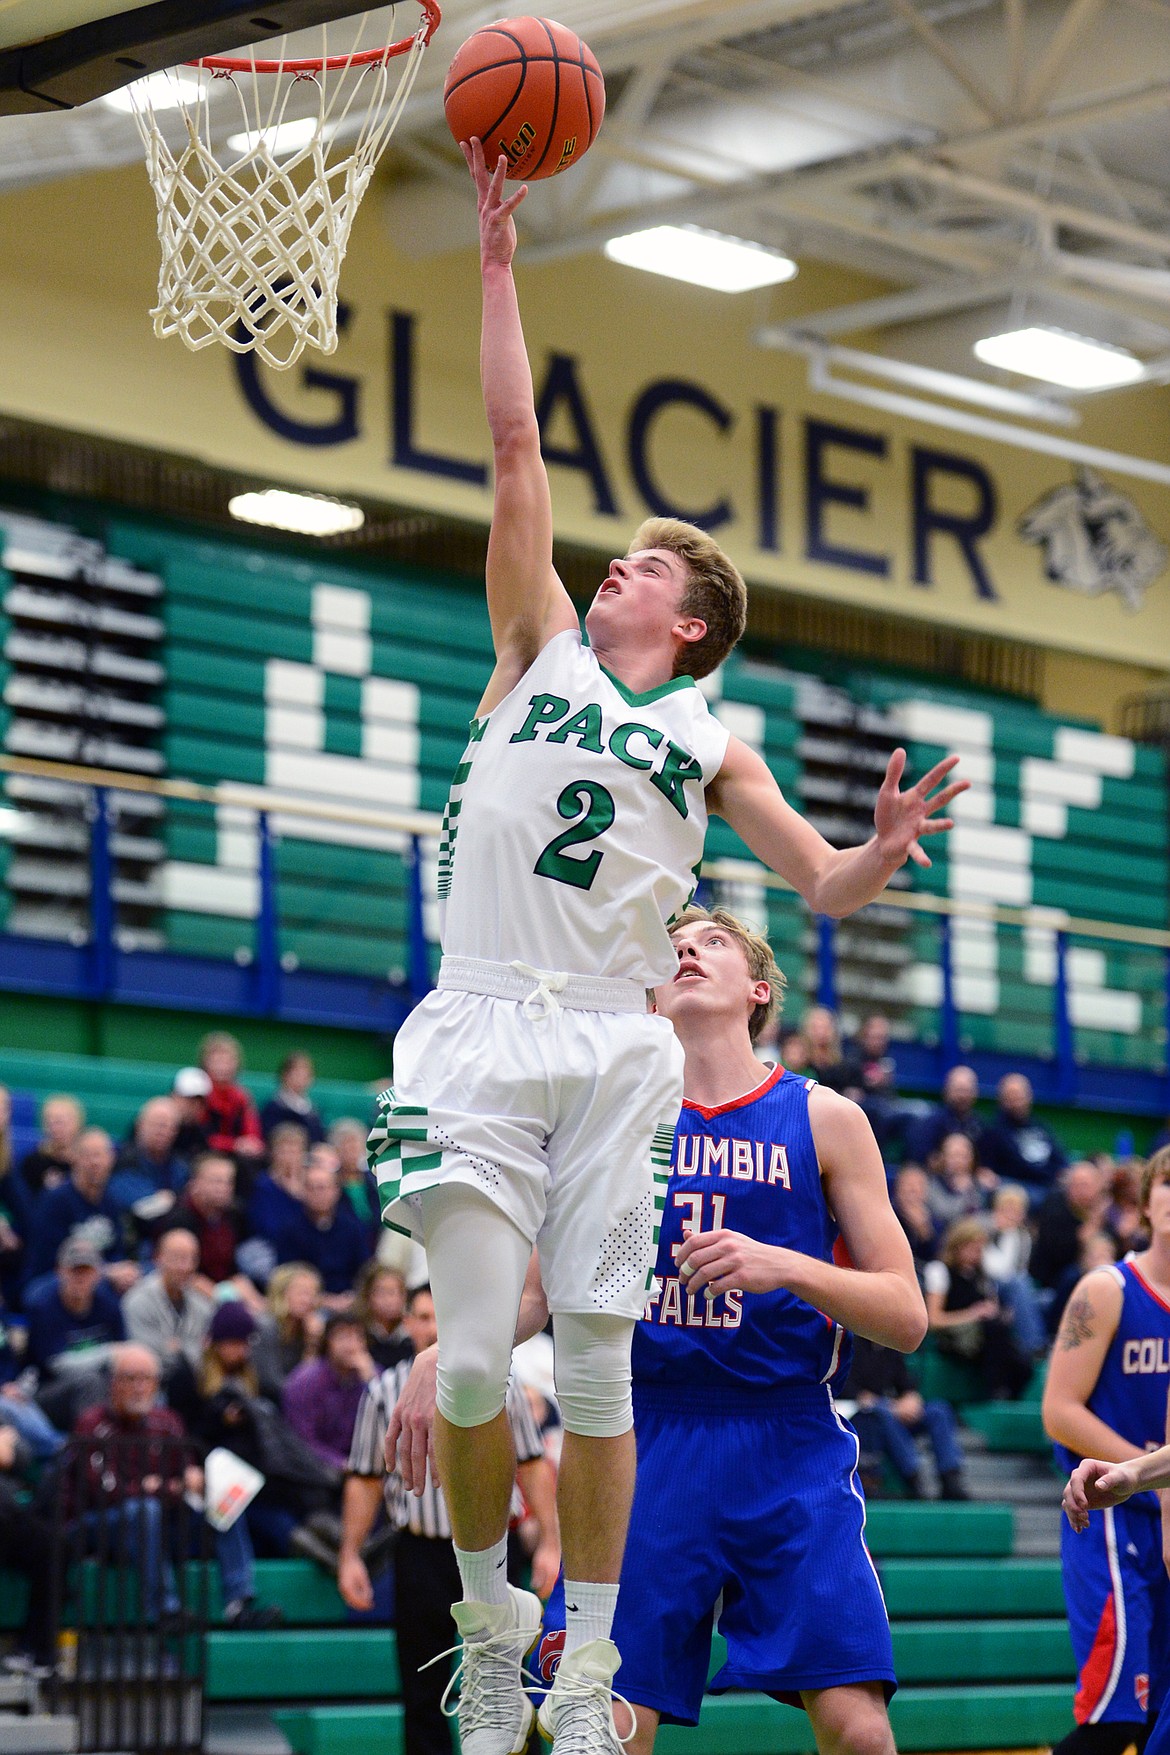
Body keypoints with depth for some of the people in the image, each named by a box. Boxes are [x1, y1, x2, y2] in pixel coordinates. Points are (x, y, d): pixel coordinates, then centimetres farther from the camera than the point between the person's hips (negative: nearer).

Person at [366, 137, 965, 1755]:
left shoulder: (714, 746, 16)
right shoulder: (541, 649, 15)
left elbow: (823, 888, 14)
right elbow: (516, 446, 12)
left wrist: (889, 846, -9)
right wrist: (500, 257, 9)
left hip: (615, 1055, 1)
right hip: (481, 1036, 0)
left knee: (597, 1364, -1)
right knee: (474, 1364, -6)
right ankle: (489, 1620, 13)